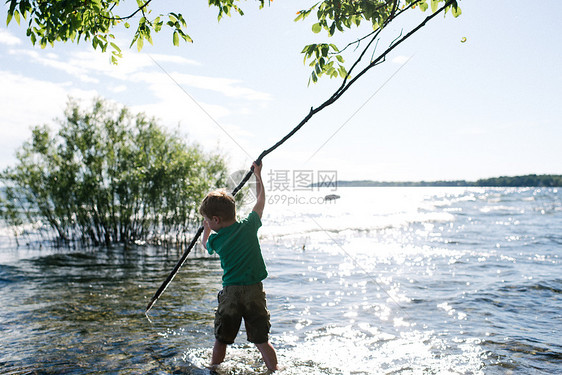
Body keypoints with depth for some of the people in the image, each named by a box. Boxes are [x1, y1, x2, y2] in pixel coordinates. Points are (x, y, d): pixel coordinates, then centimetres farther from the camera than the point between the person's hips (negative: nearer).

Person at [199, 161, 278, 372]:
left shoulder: (215, 240, -2)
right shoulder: (248, 226, -2)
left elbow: (205, 244, 24)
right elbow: (261, 200, 14)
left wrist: (206, 229, 43)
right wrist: (257, 175, 27)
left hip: (230, 292, -1)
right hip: (255, 291, 1)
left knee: (221, 340, 14)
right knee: (261, 341, 8)